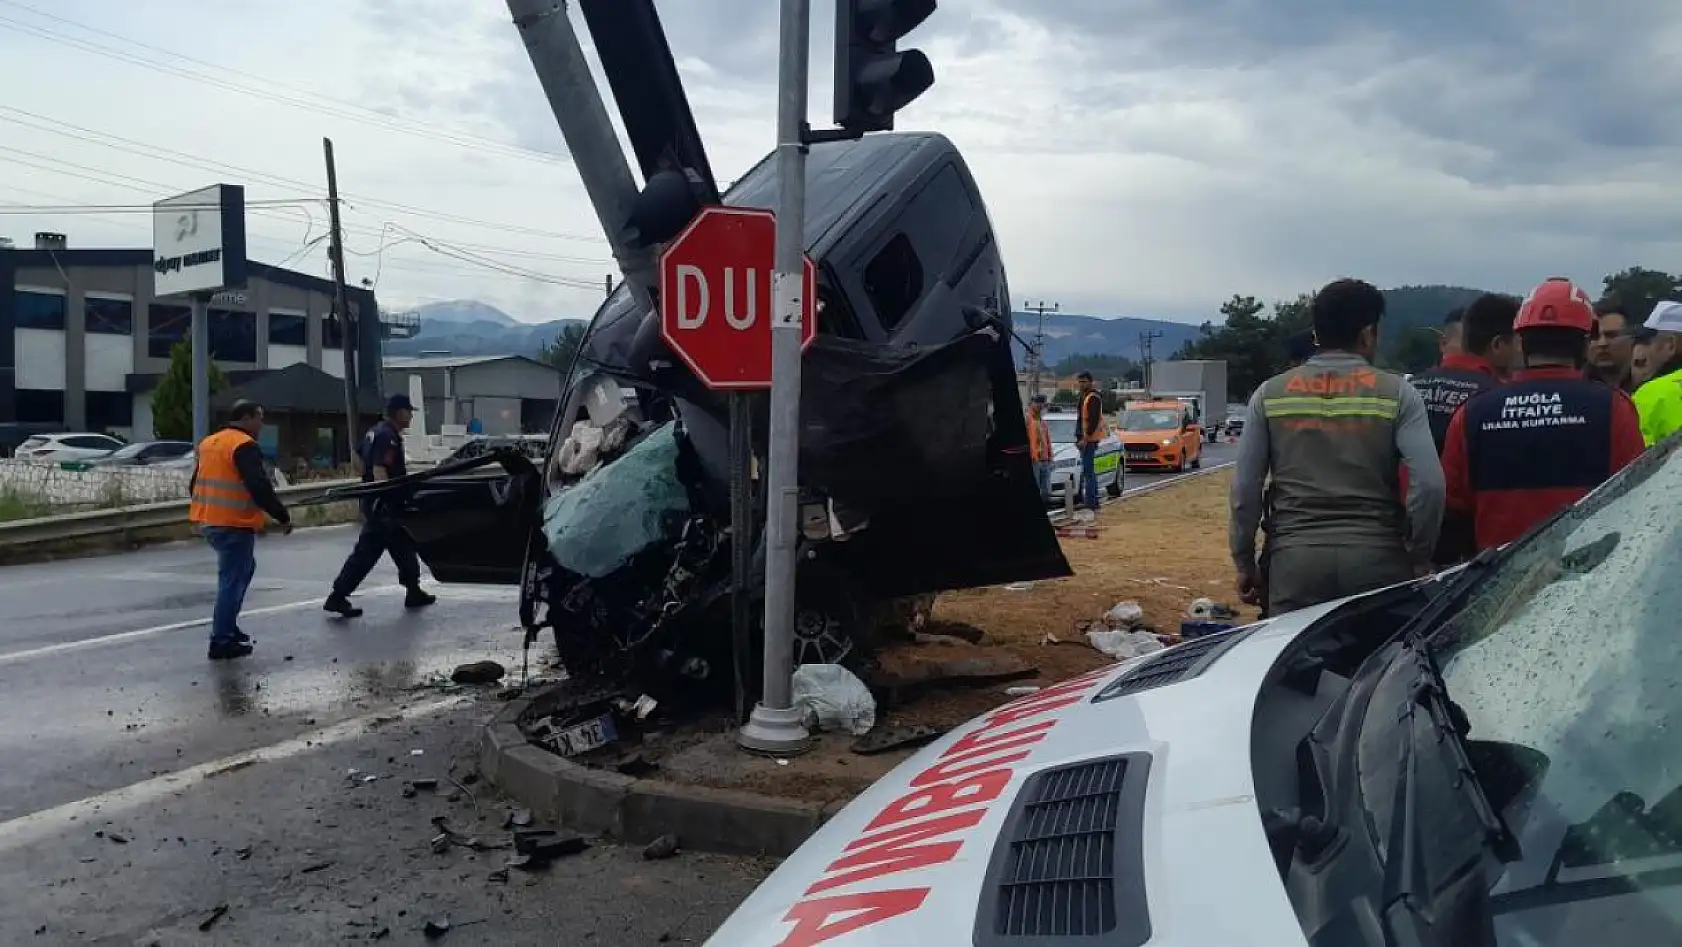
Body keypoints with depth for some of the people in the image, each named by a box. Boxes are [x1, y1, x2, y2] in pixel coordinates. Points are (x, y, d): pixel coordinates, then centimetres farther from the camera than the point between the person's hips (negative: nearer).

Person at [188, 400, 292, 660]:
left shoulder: (209, 443, 16)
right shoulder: (244, 446, -13)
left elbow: (195, 484, 22)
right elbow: (260, 488, -21)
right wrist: (283, 516, -14)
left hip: (208, 521, 10)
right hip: (233, 524, -9)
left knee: (244, 568, 24)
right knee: (233, 580, -3)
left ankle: (227, 626, 25)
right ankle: (221, 641, -2)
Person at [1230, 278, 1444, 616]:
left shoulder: (1271, 394, 5)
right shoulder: (1396, 393, 1)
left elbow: (1245, 488, 3)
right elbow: (1429, 483, -7)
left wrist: (1245, 562, 12)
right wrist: (1419, 558, 5)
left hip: (1295, 560, 1)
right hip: (1376, 559, -1)